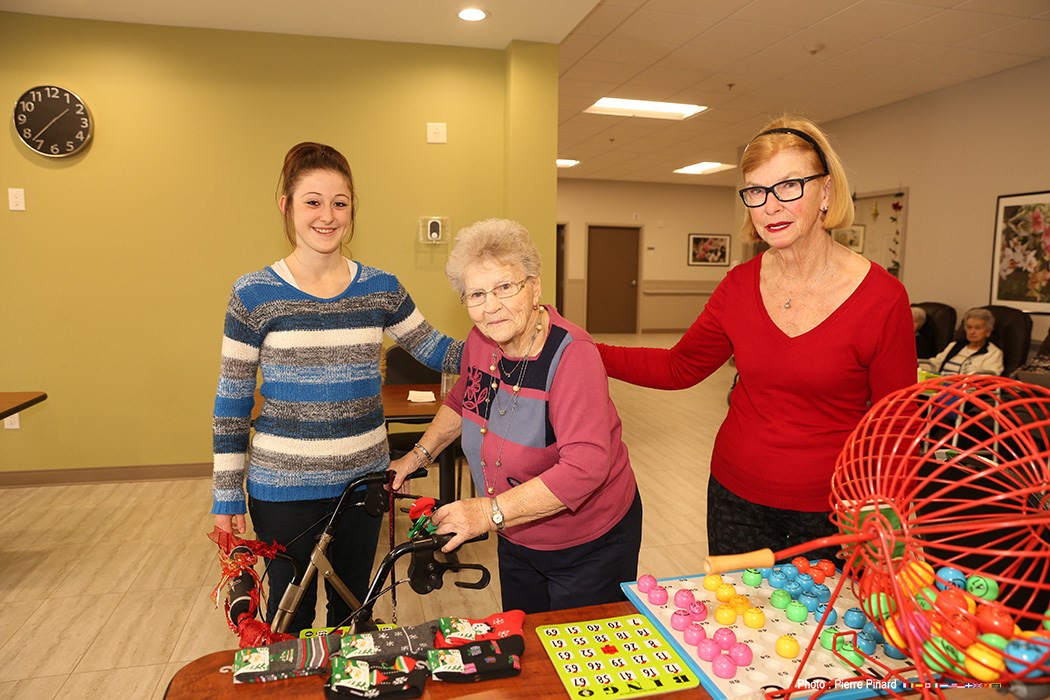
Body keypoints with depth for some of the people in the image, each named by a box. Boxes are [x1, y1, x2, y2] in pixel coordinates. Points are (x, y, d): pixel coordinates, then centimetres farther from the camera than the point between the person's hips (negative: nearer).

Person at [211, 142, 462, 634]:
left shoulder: (380, 288, -1)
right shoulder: (255, 294, -8)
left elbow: (437, 352, 5)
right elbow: (231, 401, -4)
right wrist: (227, 495, -2)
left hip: (362, 478, 3)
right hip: (283, 486, -2)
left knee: (352, 605, 21)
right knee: (291, 612, 15)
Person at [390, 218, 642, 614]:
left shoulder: (572, 355, -29)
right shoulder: (481, 341, -8)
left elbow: (585, 467, -37)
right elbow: (461, 402, 14)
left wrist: (491, 512, -35)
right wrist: (420, 454, 9)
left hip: (588, 545, -6)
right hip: (517, 540, 7)